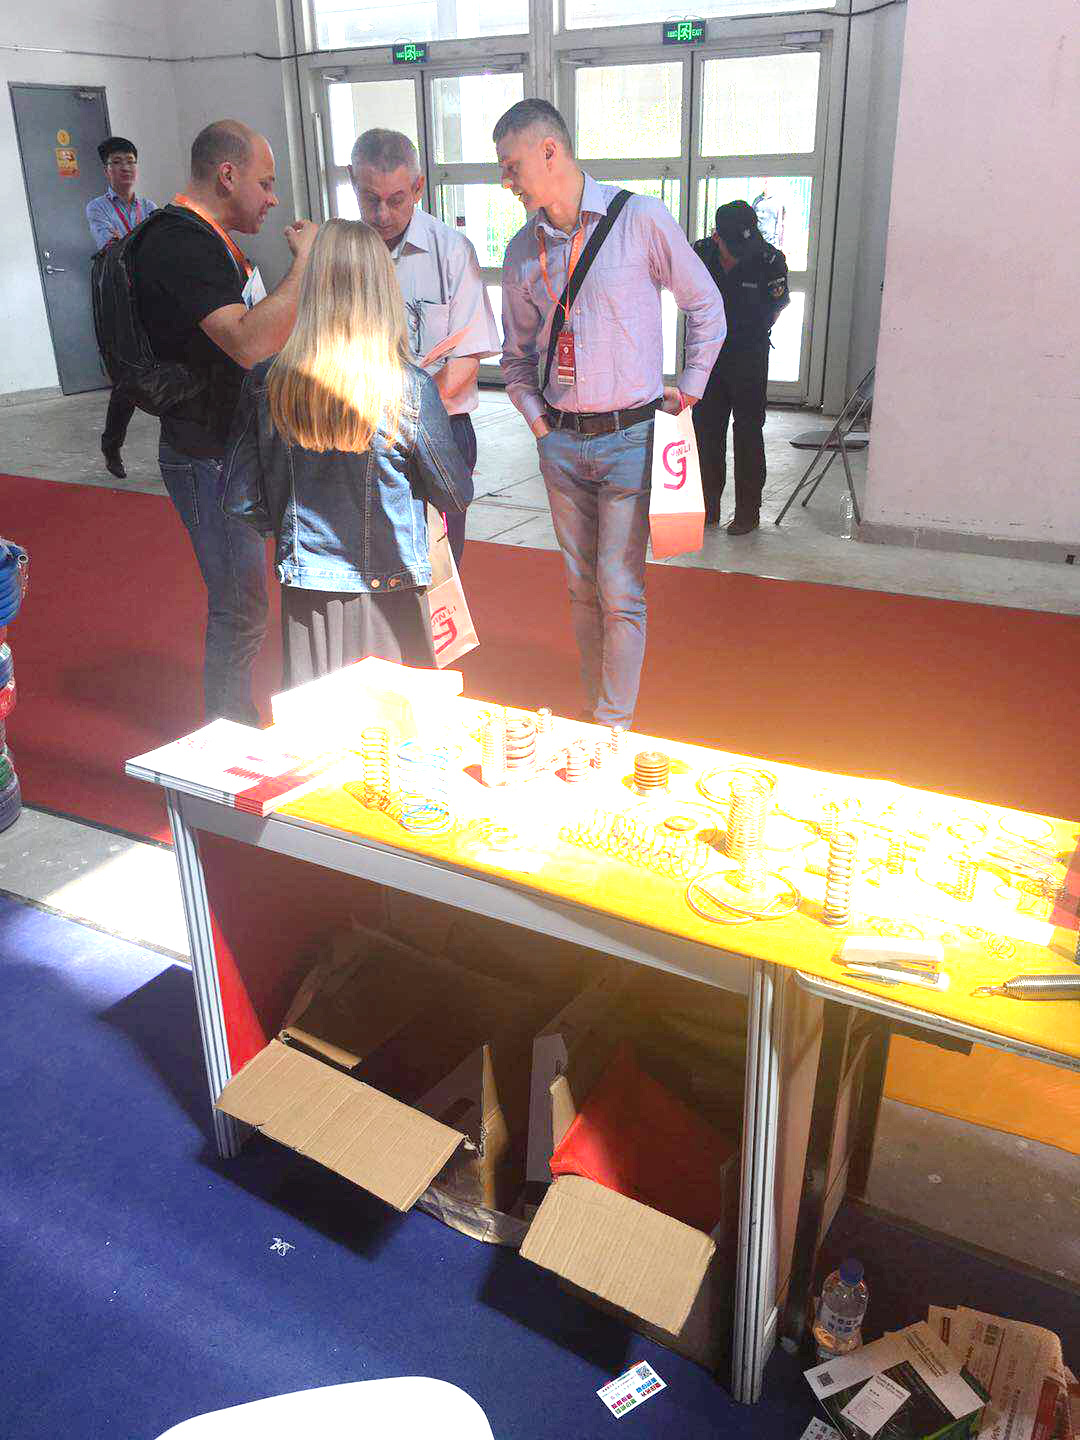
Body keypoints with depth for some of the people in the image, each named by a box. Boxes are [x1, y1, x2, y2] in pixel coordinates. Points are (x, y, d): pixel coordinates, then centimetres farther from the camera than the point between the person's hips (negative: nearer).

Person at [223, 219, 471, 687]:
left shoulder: (265, 384, -8)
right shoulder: (411, 389, -16)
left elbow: (240, 502, -2)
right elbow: (457, 495, -5)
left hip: (305, 586, 3)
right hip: (389, 594, -2)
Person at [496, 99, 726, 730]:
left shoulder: (642, 219, -5)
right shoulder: (523, 250, 8)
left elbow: (705, 305, 5)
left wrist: (688, 389, 3)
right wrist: (536, 416, 5)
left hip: (630, 438, -4)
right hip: (561, 442, 4)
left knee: (620, 592, -5)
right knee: (583, 588, 11)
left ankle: (615, 726, 8)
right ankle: (597, 711, 24)